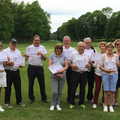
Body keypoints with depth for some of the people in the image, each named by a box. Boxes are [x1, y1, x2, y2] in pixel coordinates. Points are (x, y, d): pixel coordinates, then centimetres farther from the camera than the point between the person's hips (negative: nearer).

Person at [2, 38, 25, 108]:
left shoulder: (18, 52, 13)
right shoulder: (5, 51, -1)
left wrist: (21, 65, -4)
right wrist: (8, 63, -21)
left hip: (16, 71, 4)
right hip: (8, 71, -4)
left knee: (18, 87, 8)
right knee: (8, 87, 3)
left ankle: (19, 101, 22)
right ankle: (7, 102, 16)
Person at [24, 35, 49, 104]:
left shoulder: (42, 48, 5)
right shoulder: (29, 47, 2)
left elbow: (45, 59, 0)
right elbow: (26, 58, -4)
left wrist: (41, 54, -19)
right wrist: (26, 56, -27)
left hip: (39, 67, 1)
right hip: (31, 67, 0)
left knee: (42, 83, 5)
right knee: (31, 83, 6)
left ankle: (44, 97, 18)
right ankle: (31, 98, 19)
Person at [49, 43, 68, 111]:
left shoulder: (64, 56, 8)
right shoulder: (52, 56, 4)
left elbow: (66, 66, 3)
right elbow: (50, 66, -3)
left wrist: (61, 71, -16)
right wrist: (56, 73, -13)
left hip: (62, 75, 2)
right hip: (54, 75, -2)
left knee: (60, 91, 6)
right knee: (55, 91, -9)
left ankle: (58, 104, 21)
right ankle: (53, 104, 11)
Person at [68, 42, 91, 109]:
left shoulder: (87, 55, 10)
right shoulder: (73, 54, 4)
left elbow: (89, 64, 15)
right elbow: (69, 62, 7)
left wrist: (88, 65, -8)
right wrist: (72, 66, -12)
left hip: (84, 74, 2)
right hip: (75, 73, -2)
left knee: (83, 89, 7)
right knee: (73, 89, 2)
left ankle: (81, 103, 21)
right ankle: (72, 103, 13)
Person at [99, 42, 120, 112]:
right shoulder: (103, 56, 1)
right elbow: (100, 66, 0)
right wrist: (105, 70, -16)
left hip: (114, 74, 1)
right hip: (105, 74, -1)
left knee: (112, 91, 3)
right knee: (106, 90, 2)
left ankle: (111, 106, 16)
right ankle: (105, 105, 15)